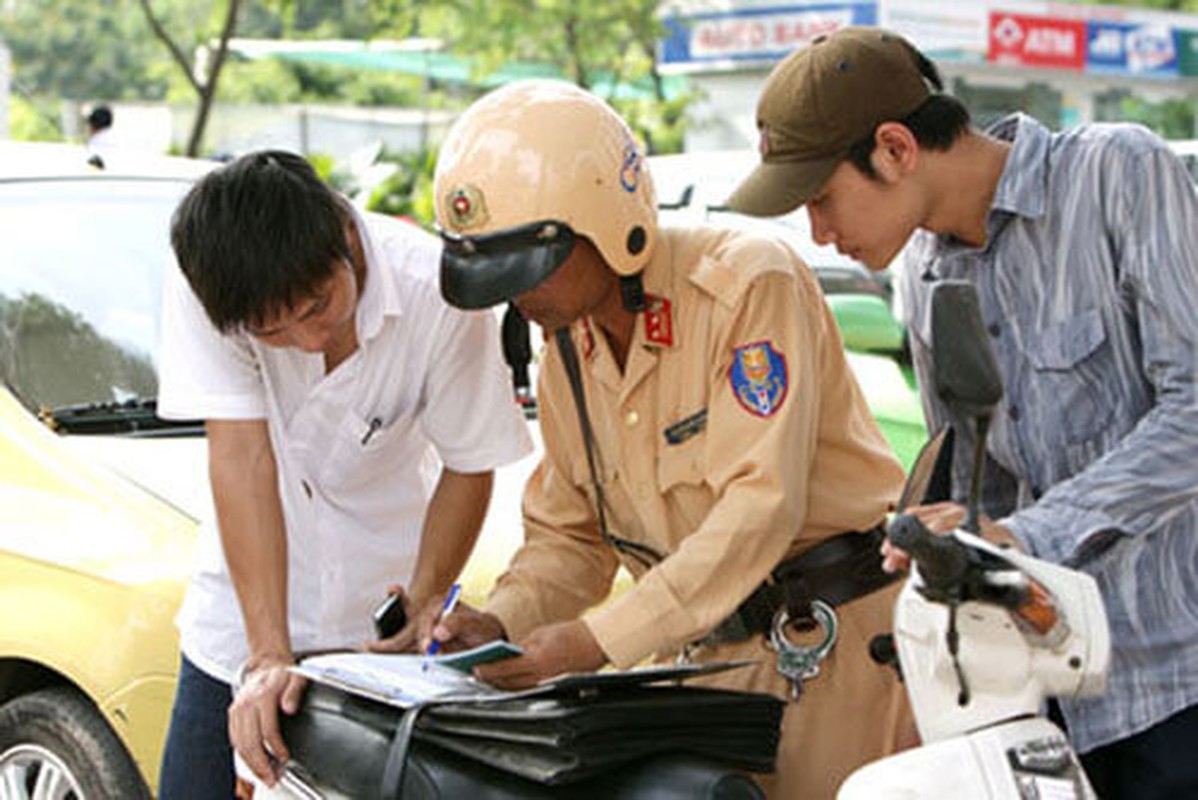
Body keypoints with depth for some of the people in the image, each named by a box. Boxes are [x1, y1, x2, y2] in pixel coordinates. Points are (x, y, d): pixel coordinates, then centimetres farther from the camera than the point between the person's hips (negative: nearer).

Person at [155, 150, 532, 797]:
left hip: (383, 599, -1)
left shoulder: (436, 292, -23)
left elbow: (469, 468, -10)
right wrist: (268, 654, -27)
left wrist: (419, 609, -21)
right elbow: (242, 458, -22)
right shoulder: (203, 289, -21)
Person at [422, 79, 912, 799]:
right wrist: (503, 619, -6)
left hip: (841, 633, -6)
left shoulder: (750, 286, -16)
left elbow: (760, 507, -24)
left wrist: (599, 638, -25)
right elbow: (569, 535, 15)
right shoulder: (569, 347, 7)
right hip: (711, 652, 6)